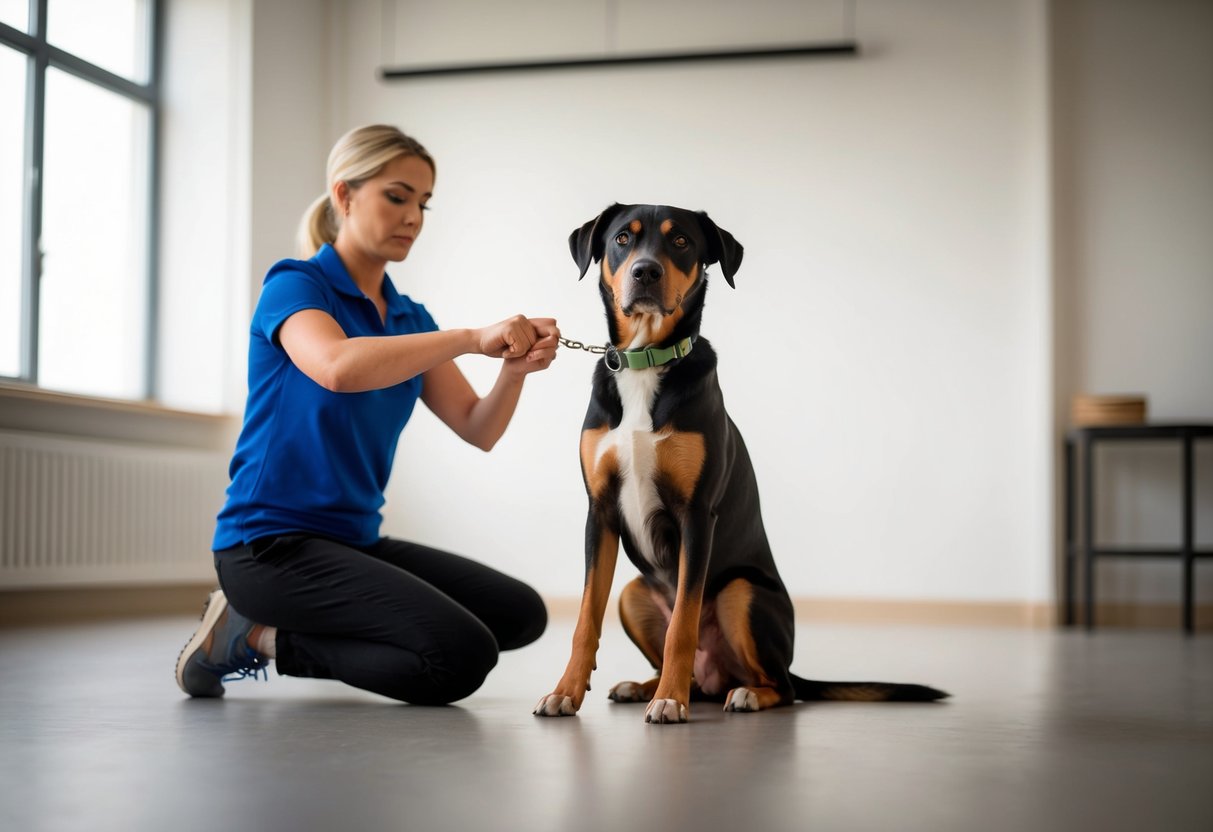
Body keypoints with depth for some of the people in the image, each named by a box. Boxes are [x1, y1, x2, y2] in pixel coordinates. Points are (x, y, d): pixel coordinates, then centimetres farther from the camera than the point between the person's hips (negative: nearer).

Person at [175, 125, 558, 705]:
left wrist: (515, 367, -18)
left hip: (354, 539, 9)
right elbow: (337, 367, -33)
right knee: (462, 656, -21)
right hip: (270, 543, -9)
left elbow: (478, 429, 2)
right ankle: (257, 634, -2)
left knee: (521, 613, 3)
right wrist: (471, 339, -34)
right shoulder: (294, 285, -9)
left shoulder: (410, 320, 13)